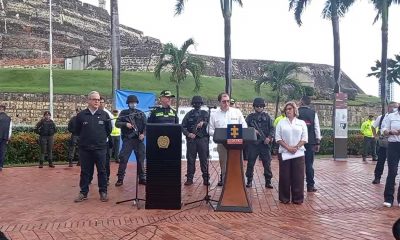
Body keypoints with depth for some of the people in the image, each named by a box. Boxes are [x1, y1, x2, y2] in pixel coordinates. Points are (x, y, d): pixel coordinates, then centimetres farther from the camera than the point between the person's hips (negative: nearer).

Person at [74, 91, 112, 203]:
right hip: (85, 148, 0)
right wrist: (85, 138, 10)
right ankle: (83, 192, 18)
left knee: (102, 171, 5)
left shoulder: (104, 114, 2)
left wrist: (102, 137, 7)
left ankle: (103, 192, 15)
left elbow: (109, 130, 9)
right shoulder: (81, 115, 1)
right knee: (85, 171, 8)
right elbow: (77, 130, 10)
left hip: (100, 148, 0)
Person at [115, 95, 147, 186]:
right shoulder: (123, 113, 6)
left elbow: (145, 125, 6)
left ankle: (142, 178, 16)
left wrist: (143, 134, -9)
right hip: (127, 139, -2)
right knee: (123, 159, -4)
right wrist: (125, 124, -17)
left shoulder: (141, 113, 10)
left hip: (139, 139, 2)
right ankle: (120, 179, 4)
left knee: (141, 159, 6)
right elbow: (117, 123, -1)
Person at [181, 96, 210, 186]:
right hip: (191, 139, 0)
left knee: (204, 160, 0)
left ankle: (206, 178, 6)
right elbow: (183, 126, 6)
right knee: (190, 159, 2)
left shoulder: (205, 113, 12)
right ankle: (189, 178, 9)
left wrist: (203, 123, -18)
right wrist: (188, 134, -10)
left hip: (203, 139, 0)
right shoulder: (189, 114, 11)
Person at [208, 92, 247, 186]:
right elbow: (210, 130, 7)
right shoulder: (214, 115, 7)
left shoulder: (237, 112, 8)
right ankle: (224, 180, 19)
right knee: (223, 164, 7)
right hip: (222, 143, 1)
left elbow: (244, 127, 8)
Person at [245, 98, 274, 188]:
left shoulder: (267, 116, 10)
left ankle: (268, 182, 11)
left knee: (267, 163, 2)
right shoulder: (250, 117, 9)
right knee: (250, 163, 3)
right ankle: (249, 181, 13)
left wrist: (269, 137, -11)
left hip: (264, 143, 0)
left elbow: (272, 128, 4)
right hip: (252, 143, 0)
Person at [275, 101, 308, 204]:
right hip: (284, 153, 0)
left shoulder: (301, 123, 7)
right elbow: (278, 139, 0)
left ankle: (297, 198, 12)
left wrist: (296, 147, -12)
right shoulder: (281, 123, 6)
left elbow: (304, 139, 2)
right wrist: (288, 147, -11)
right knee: (285, 176, 3)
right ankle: (284, 198, 12)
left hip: (298, 153, 0)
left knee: (298, 176, 2)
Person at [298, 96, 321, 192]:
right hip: (310, 142, 1)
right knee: (309, 164, 5)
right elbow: (317, 128, 0)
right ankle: (310, 186, 7)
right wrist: (318, 142, 4)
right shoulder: (313, 113, 2)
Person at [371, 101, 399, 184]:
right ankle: (377, 177, 17)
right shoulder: (381, 118, 0)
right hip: (382, 143, 1)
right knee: (380, 161, 7)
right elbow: (373, 126, 16)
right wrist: (376, 135, 9)